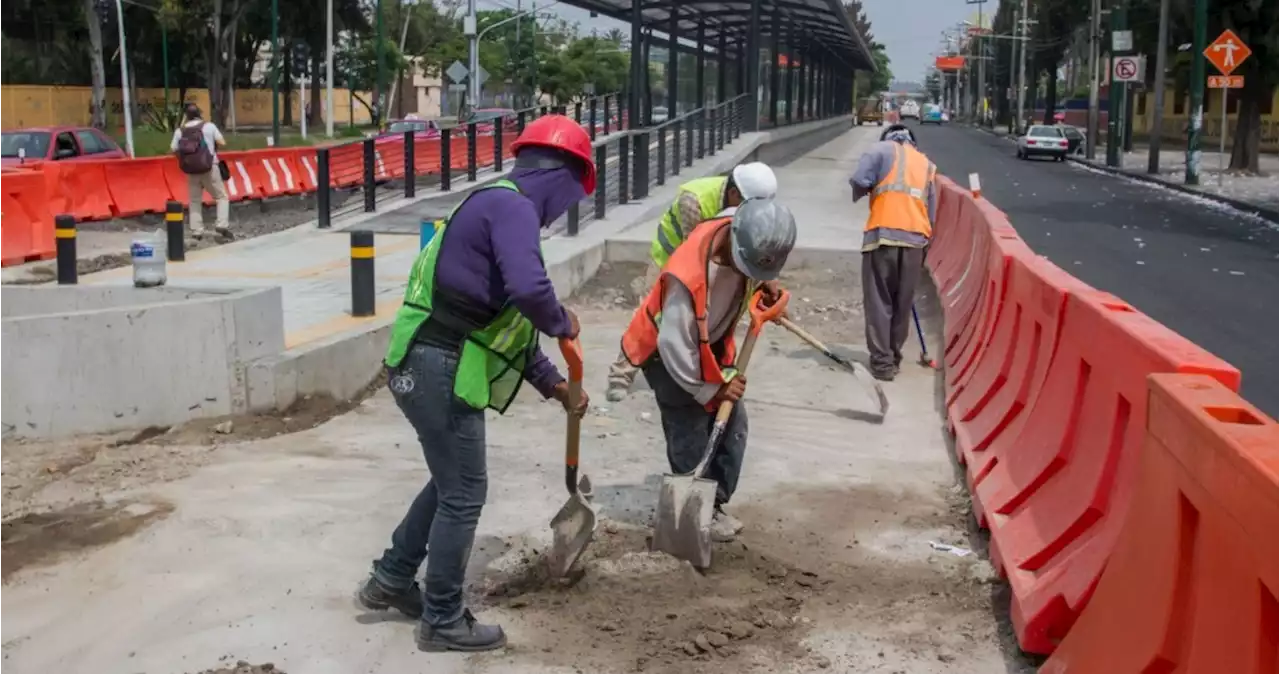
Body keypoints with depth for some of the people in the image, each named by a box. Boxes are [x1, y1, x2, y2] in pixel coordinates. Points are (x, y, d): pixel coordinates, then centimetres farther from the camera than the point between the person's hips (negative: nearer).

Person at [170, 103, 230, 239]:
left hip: (191, 171, 2)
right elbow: (222, 143, -7)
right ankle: (222, 224, -10)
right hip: (209, 168, -2)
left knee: (195, 201, 12)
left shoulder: (180, 131, 0)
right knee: (221, 197, 7)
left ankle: (197, 231, 8)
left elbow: (174, 150, 0)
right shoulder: (209, 126, -5)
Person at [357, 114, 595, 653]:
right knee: (463, 494, 3)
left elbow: (507, 321, 25)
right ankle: (443, 622, 17)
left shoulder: (499, 206, 20)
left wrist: (553, 383, 26)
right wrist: (563, 323, -10)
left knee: (452, 481, 24)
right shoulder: (512, 205, -13)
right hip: (440, 369, -10)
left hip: (426, 365, 10)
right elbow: (529, 290, -31)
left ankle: (391, 579, 35)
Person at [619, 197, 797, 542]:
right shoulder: (688, 276, -40)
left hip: (712, 344, 8)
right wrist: (712, 388, -22)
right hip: (668, 352, -7)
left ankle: (715, 503, 21)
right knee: (690, 435, -6)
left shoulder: (742, 243, -19)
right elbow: (674, 345, -32)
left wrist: (765, 289, -9)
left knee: (733, 424, 7)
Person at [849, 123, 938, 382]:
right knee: (903, 302, 14)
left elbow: (859, 181, -5)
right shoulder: (927, 164, 24)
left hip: (883, 234, -4)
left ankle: (883, 362, -2)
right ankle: (894, 357, 23)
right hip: (915, 239, 4)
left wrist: (863, 193, 16)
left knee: (879, 301, 1)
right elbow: (931, 212, 21)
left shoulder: (882, 149, 10)